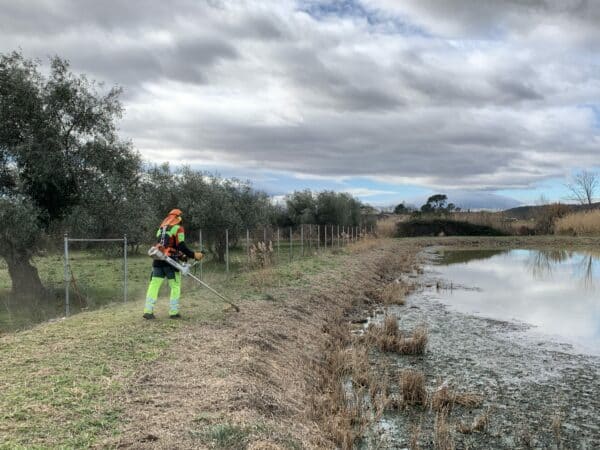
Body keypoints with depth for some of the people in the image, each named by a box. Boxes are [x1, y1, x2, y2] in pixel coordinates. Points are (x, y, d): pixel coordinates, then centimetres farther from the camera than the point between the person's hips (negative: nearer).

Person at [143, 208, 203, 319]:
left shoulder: (160, 228, 18)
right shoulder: (178, 228, -4)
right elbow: (181, 246, -13)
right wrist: (193, 255, -7)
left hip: (158, 260, 6)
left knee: (154, 285, 5)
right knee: (175, 286, 3)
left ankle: (148, 311, 0)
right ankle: (173, 312, 0)